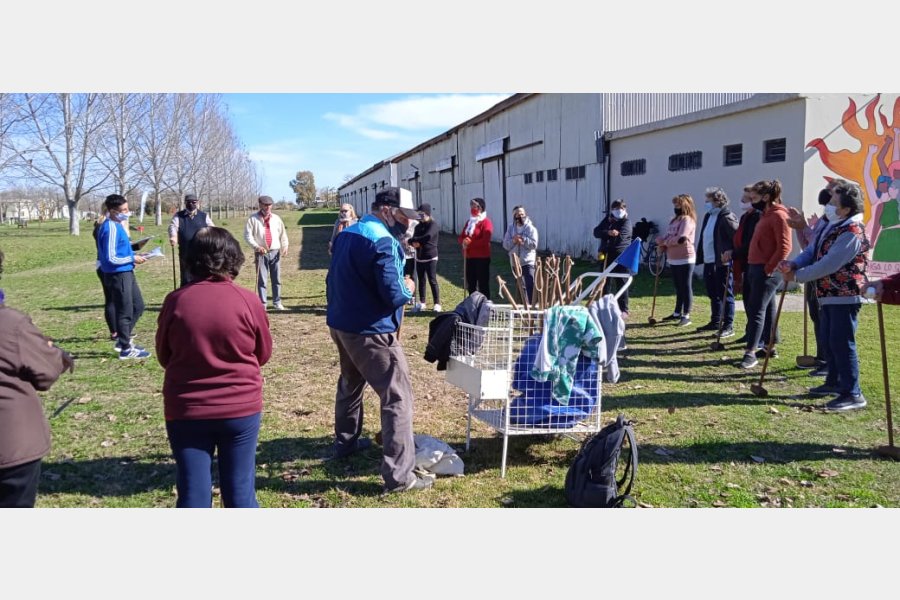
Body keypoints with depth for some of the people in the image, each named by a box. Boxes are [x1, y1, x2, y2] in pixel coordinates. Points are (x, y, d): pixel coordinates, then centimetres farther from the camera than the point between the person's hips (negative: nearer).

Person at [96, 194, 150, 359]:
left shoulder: (117, 225, 10)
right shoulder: (111, 228, -19)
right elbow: (111, 258, -23)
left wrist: (133, 254, 7)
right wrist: (133, 259, -13)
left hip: (126, 273, 10)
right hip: (118, 275, -10)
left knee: (138, 306, 18)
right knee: (125, 312, 0)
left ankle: (124, 339, 28)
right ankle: (126, 349, 12)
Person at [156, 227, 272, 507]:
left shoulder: (175, 301, -7)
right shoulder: (247, 300, -10)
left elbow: (164, 357, 7)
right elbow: (263, 354, 4)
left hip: (186, 410, 1)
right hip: (241, 408, 0)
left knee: (192, 494, 9)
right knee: (240, 493, 11)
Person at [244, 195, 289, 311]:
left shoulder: (276, 218, 7)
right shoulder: (253, 218, -2)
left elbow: (283, 233, 13)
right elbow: (248, 235, -5)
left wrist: (285, 246, -1)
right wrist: (257, 247, -16)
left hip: (275, 252, 3)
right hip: (261, 253, -3)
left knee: (276, 279, 7)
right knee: (261, 280, -1)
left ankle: (277, 302, 17)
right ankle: (262, 304, 6)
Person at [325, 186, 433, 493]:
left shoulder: (345, 235, 10)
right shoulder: (383, 241, -19)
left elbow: (334, 280, 18)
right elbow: (393, 295, -23)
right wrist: (408, 288, -3)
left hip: (340, 324, 10)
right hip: (370, 331, -10)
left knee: (350, 384, 28)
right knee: (398, 396, -6)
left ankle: (345, 442, 46)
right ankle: (398, 475, -7)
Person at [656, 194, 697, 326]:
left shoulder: (687, 219, -11)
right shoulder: (675, 219, 17)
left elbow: (681, 238, -22)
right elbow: (666, 235, 14)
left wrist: (665, 242, -10)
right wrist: (661, 242, -8)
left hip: (685, 259, -9)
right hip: (673, 259, 9)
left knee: (686, 287, -4)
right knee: (678, 287, 16)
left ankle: (686, 315, 0)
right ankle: (677, 313, 25)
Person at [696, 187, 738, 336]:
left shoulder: (727, 218, -13)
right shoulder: (708, 216, 14)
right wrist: (701, 257, 13)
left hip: (722, 263, -9)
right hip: (709, 262, 9)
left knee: (725, 295, -2)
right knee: (713, 295, 16)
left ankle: (728, 326, 5)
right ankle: (715, 322, 27)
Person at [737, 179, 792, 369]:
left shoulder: (778, 215, -13)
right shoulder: (766, 214, 16)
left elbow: (785, 247, -20)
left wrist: (769, 268, -19)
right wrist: (753, 267, 14)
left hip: (767, 272, -10)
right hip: (757, 269, 10)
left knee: (756, 310, -11)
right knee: (768, 309, 14)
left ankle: (750, 353, -11)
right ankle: (771, 348, 22)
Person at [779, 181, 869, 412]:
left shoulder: (852, 232, -21)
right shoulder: (833, 224, 11)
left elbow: (828, 264, -24)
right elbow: (814, 249, 11)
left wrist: (797, 275, -16)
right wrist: (794, 264, -8)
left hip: (845, 296, -10)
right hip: (829, 294, 10)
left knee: (842, 343, -9)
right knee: (830, 341, 17)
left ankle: (852, 394, -3)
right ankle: (834, 382, 31)